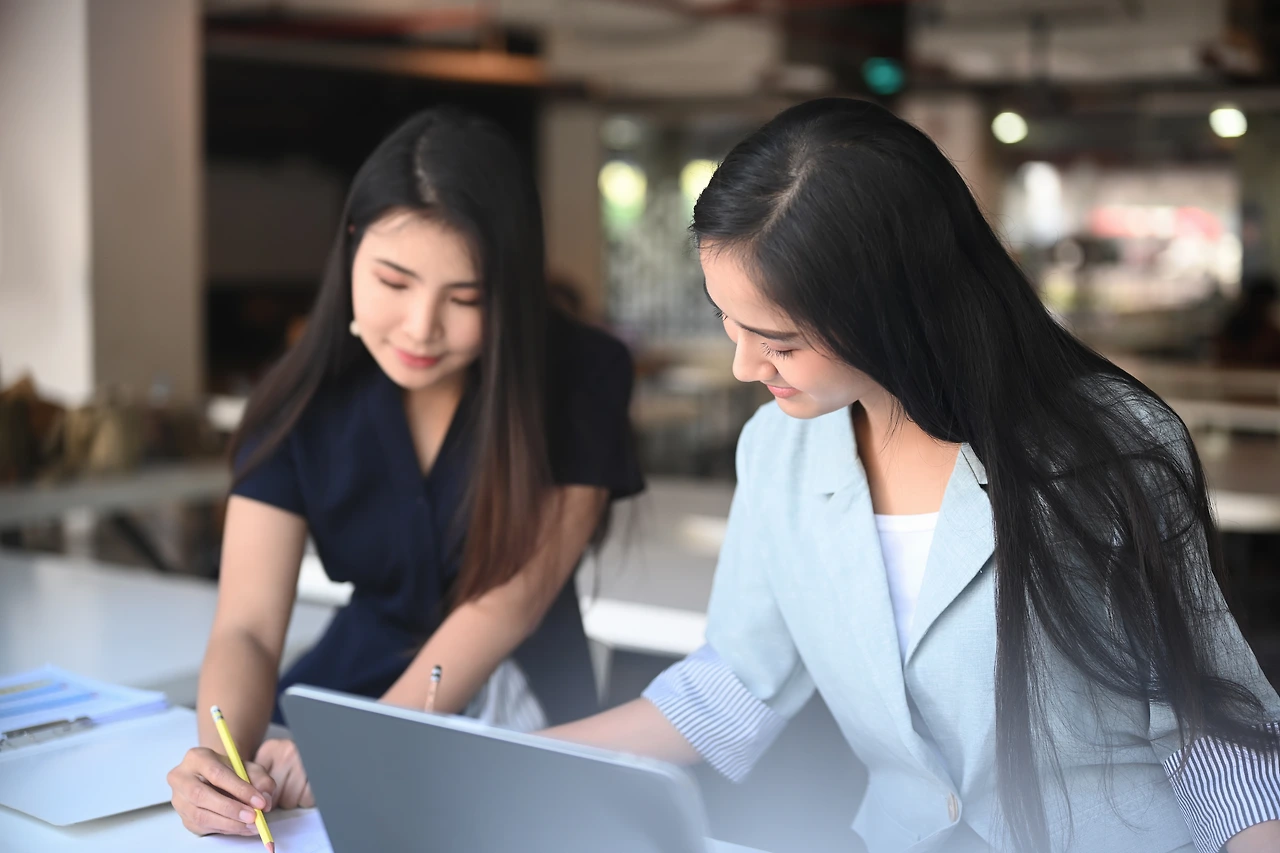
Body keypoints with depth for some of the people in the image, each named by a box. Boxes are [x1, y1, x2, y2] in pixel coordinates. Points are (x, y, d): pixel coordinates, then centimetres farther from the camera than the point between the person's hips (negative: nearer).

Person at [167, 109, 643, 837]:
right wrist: (220, 756, -33)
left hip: (519, 712, -2)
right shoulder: (304, 398, -7)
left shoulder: (583, 378, -13)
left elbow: (510, 597, -16)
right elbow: (247, 628, -11)